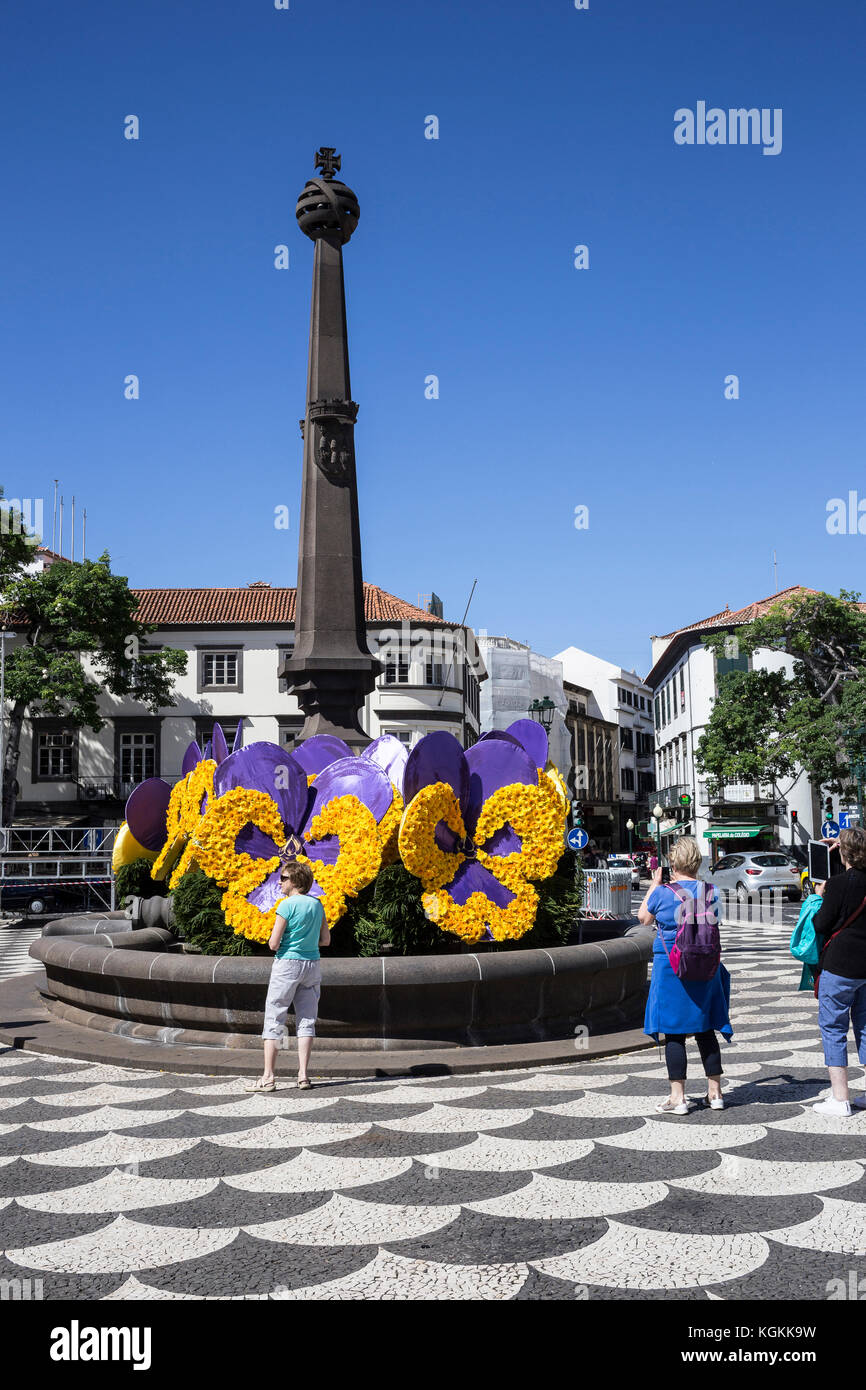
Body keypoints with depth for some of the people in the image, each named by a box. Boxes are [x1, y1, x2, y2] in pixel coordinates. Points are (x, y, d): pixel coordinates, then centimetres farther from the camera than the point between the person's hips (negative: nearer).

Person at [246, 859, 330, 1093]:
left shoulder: (287, 905, -13)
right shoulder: (317, 905, 6)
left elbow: (273, 944, -14)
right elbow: (326, 940, 13)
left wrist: (275, 942, 7)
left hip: (287, 963, -6)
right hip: (312, 964, 6)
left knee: (274, 1020, 2)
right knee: (307, 1019, 8)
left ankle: (268, 1077, 2)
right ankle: (303, 1075, 5)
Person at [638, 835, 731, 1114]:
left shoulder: (662, 893, -12)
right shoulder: (712, 892, -3)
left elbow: (643, 918, 6)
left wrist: (654, 884, 13)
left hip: (671, 968, -4)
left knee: (673, 1032, 2)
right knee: (706, 1031, 13)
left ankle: (677, 1098, 5)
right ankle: (715, 1093, 19)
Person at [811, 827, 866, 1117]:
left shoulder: (839, 882, -15)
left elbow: (822, 924, -12)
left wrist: (821, 897, 3)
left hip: (839, 965, -6)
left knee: (833, 1028, 2)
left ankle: (840, 1098, 1)